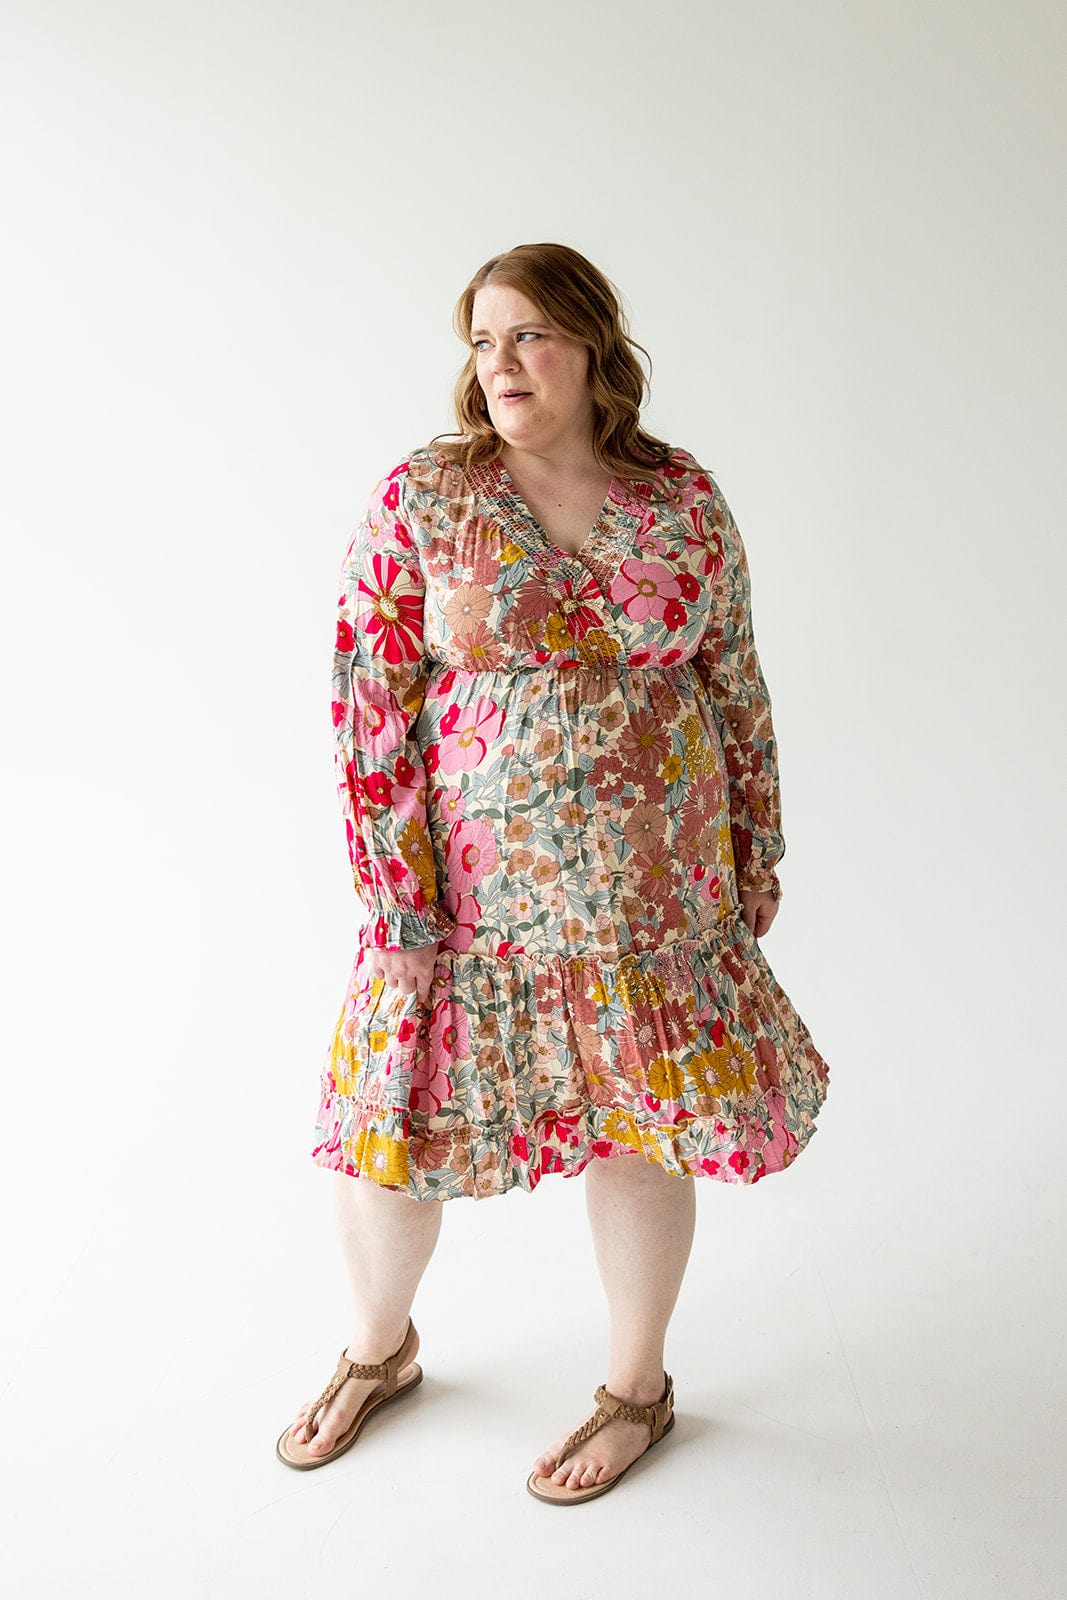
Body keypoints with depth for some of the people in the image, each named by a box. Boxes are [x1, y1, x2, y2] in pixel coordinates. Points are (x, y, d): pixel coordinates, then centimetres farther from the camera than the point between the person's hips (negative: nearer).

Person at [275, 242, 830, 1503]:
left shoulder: (686, 501, 1)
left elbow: (737, 684, 8)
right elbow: (369, 699, -7)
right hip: (471, 876, 0)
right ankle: (379, 1350, 40)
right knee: (386, 1123, 9)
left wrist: (759, 854, 9)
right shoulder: (419, 499, -5)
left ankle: (638, 1388, 36)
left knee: (640, 1124, 11)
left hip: (654, 875, 1)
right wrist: (393, 890, -11)